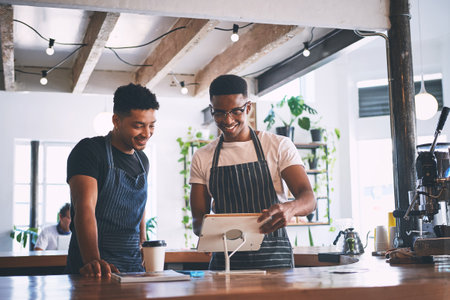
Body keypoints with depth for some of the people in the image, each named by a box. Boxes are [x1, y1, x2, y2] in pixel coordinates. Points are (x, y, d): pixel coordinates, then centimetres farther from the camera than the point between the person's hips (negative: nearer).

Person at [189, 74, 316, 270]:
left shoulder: (279, 146, 5)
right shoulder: (202, 158, 11)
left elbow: (308, 198, -3)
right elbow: (198, 217, 10)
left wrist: (289, 208, -27)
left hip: (274, 257, -1)